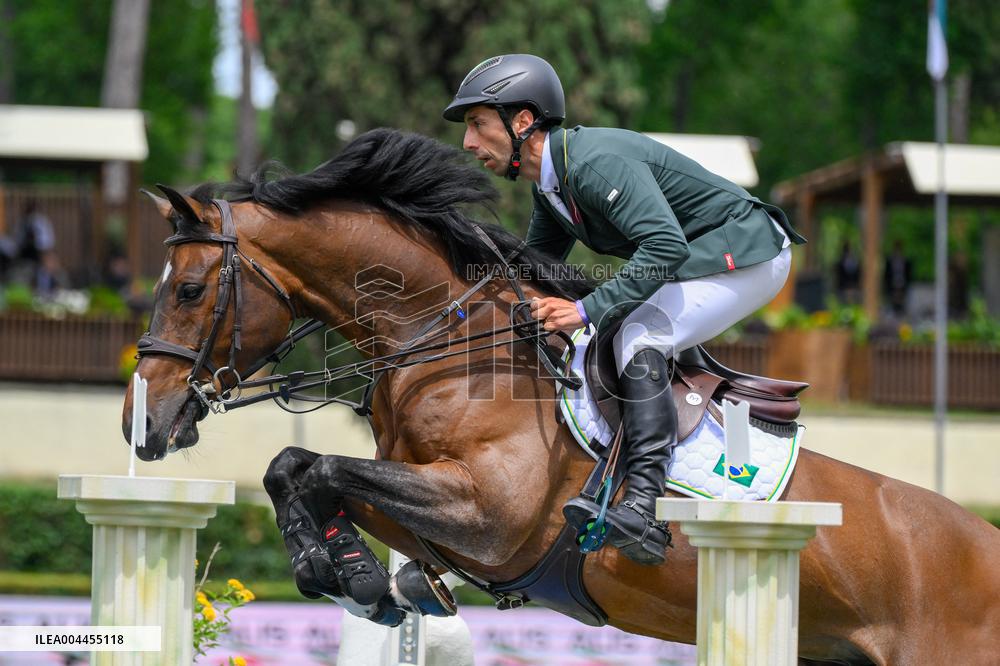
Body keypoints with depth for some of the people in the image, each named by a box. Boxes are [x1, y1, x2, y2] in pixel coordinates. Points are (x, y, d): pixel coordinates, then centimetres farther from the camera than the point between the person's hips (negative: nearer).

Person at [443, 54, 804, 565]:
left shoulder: (598, 161, -26)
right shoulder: (549, 183, 5)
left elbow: (666, 247, -36)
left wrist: (588, 310, -37)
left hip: (747, 254, -11)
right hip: (692, 262, 11)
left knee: (636, 335, -27)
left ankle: (645, 510, -37)